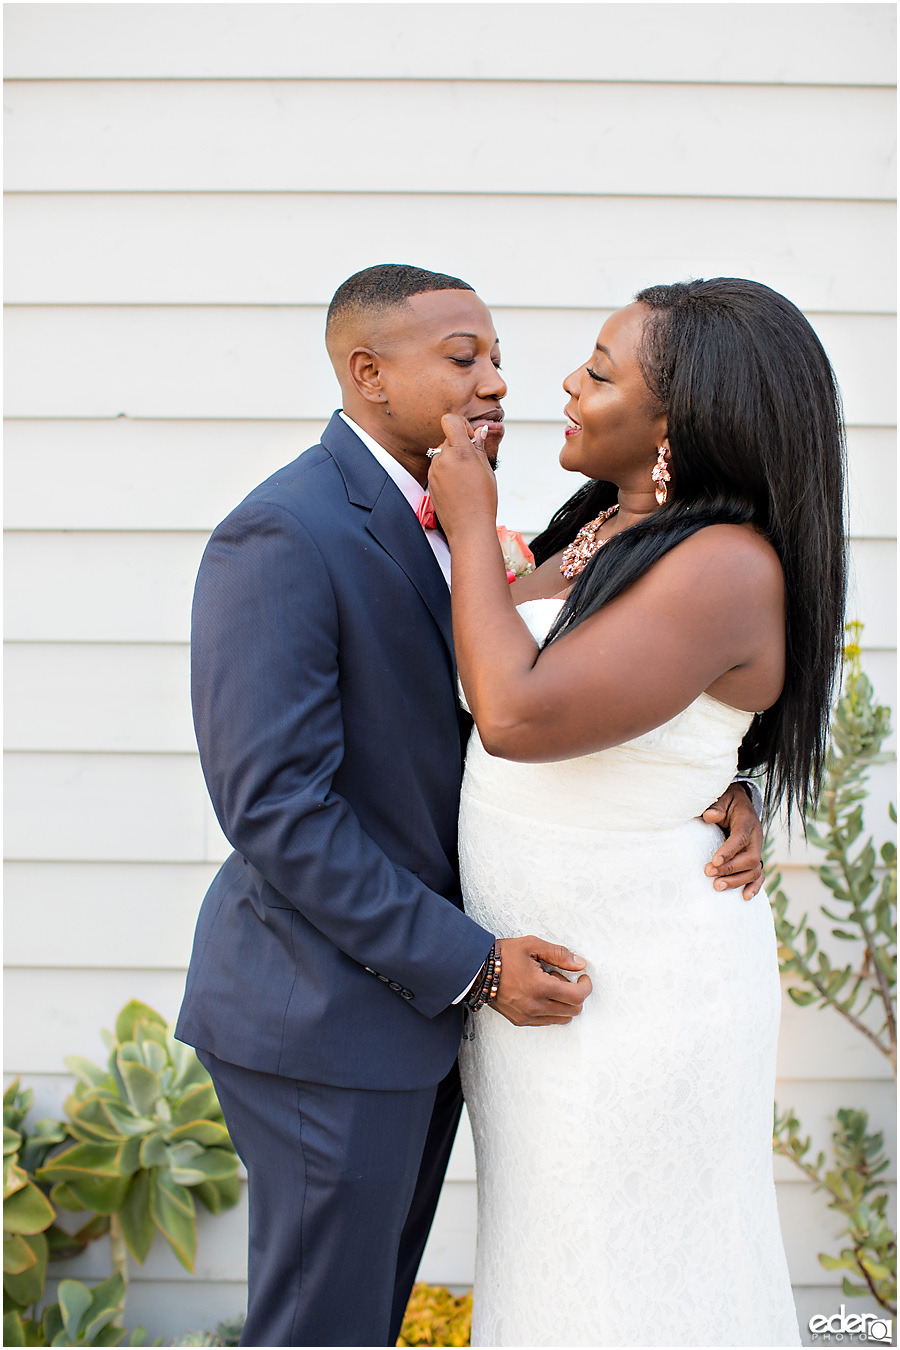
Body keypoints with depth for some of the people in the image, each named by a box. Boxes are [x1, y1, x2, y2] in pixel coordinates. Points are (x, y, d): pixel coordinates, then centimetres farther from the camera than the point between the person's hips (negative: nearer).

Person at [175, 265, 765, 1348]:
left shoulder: (438, 524, 9)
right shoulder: (283, 537, -20)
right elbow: (274, 808, -24)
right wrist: (472, 966, -21)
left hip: (415, 996, 9)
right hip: (326, 1016, -9)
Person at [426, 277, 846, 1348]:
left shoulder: (729, 567, -24)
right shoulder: (604, 526, 4)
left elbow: (519, 716, -30)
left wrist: (472, 525, -19)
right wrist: (458, 525, 5)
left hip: (636, 978, -9)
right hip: (539, 962, 9)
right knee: (551, 1238, 24)